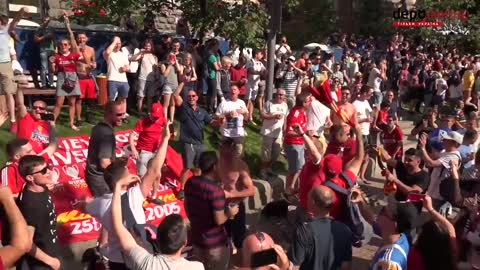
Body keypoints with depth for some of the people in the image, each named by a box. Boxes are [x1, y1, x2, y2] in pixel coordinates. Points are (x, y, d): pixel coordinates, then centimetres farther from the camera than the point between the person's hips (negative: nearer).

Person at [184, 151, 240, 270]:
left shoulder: (190, 183, -3)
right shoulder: (216, 190, -26)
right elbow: (219, 220, -25)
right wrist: (230, 213, -7)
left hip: (196, 238, 7)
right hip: (215, 243, -7)